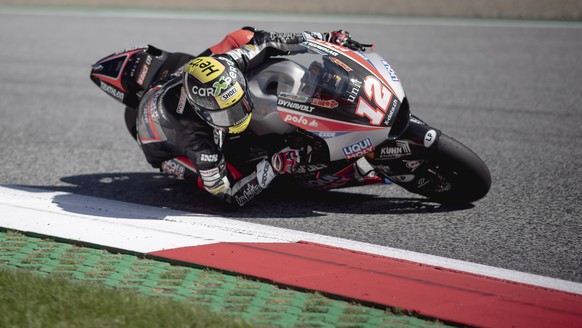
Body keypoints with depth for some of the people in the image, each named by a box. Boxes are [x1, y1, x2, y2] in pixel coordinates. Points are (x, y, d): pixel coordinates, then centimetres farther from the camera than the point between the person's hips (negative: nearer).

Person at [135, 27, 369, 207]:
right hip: (163, 144, -5)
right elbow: (229, 195, -39)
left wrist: (326, 39, -23)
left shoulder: (223, 66, -35)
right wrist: (274, 167, -50)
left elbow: (261, 41, -19)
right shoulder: (199, 139, -47)